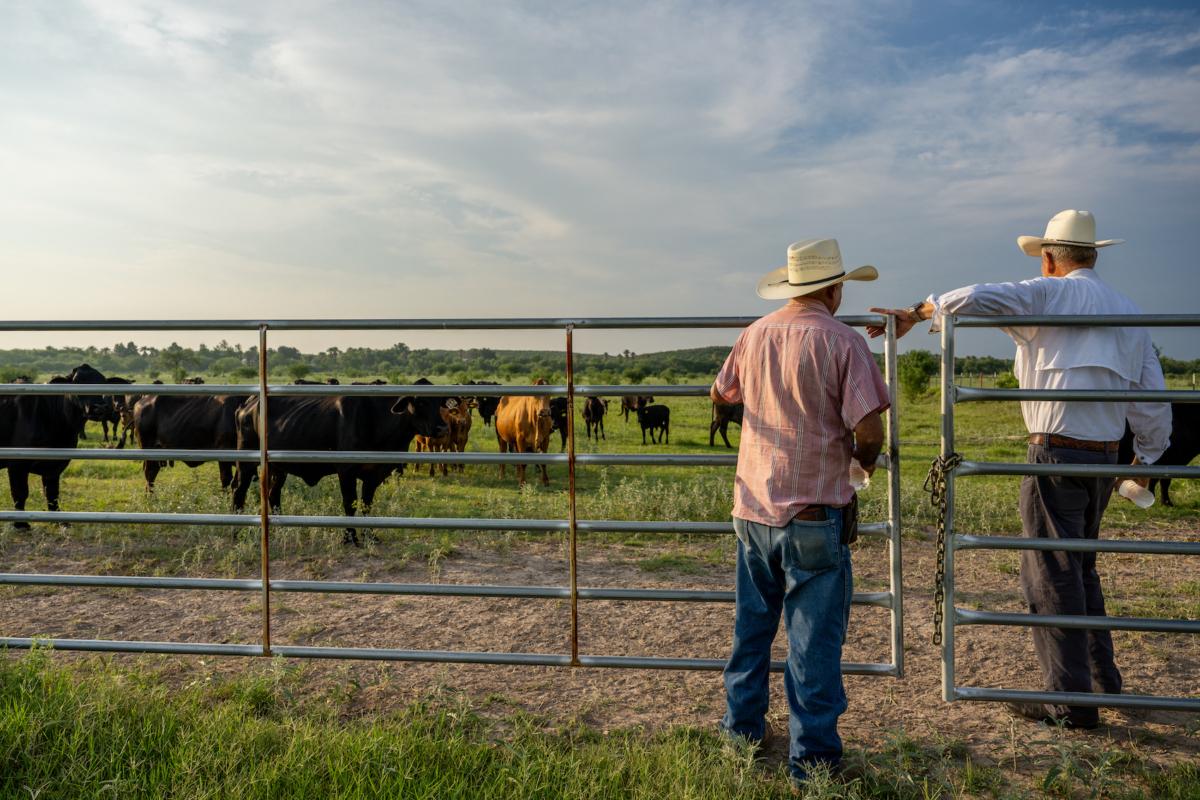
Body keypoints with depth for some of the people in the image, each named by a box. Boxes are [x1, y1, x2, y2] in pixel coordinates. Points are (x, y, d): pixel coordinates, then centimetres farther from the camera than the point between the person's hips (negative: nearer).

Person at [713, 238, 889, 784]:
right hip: (815, 515, -5)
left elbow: (720, 395, 19)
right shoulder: (842, 343, -12)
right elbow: (869, 429, -18)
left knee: (752, 625, 19)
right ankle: (812, 756, 15)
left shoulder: (754, 335, 4)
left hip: (752, 509, 5)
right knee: (814, 637, 5)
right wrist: (866, 458, 4)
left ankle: (742, 729, 32)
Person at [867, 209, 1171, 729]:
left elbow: (973, 300, -22)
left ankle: (1071, 701, 6)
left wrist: (915, 313, -7)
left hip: (1056, 454, -7)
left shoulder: (1049, 294, -5)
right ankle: (1101, 676, 34)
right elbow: (1153, 400, 15)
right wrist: (1148, 457, 27)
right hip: (1106, 458, 8)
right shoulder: (1128, 313, 14)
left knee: (1051, 575, 0)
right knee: (1080, 566, 22)